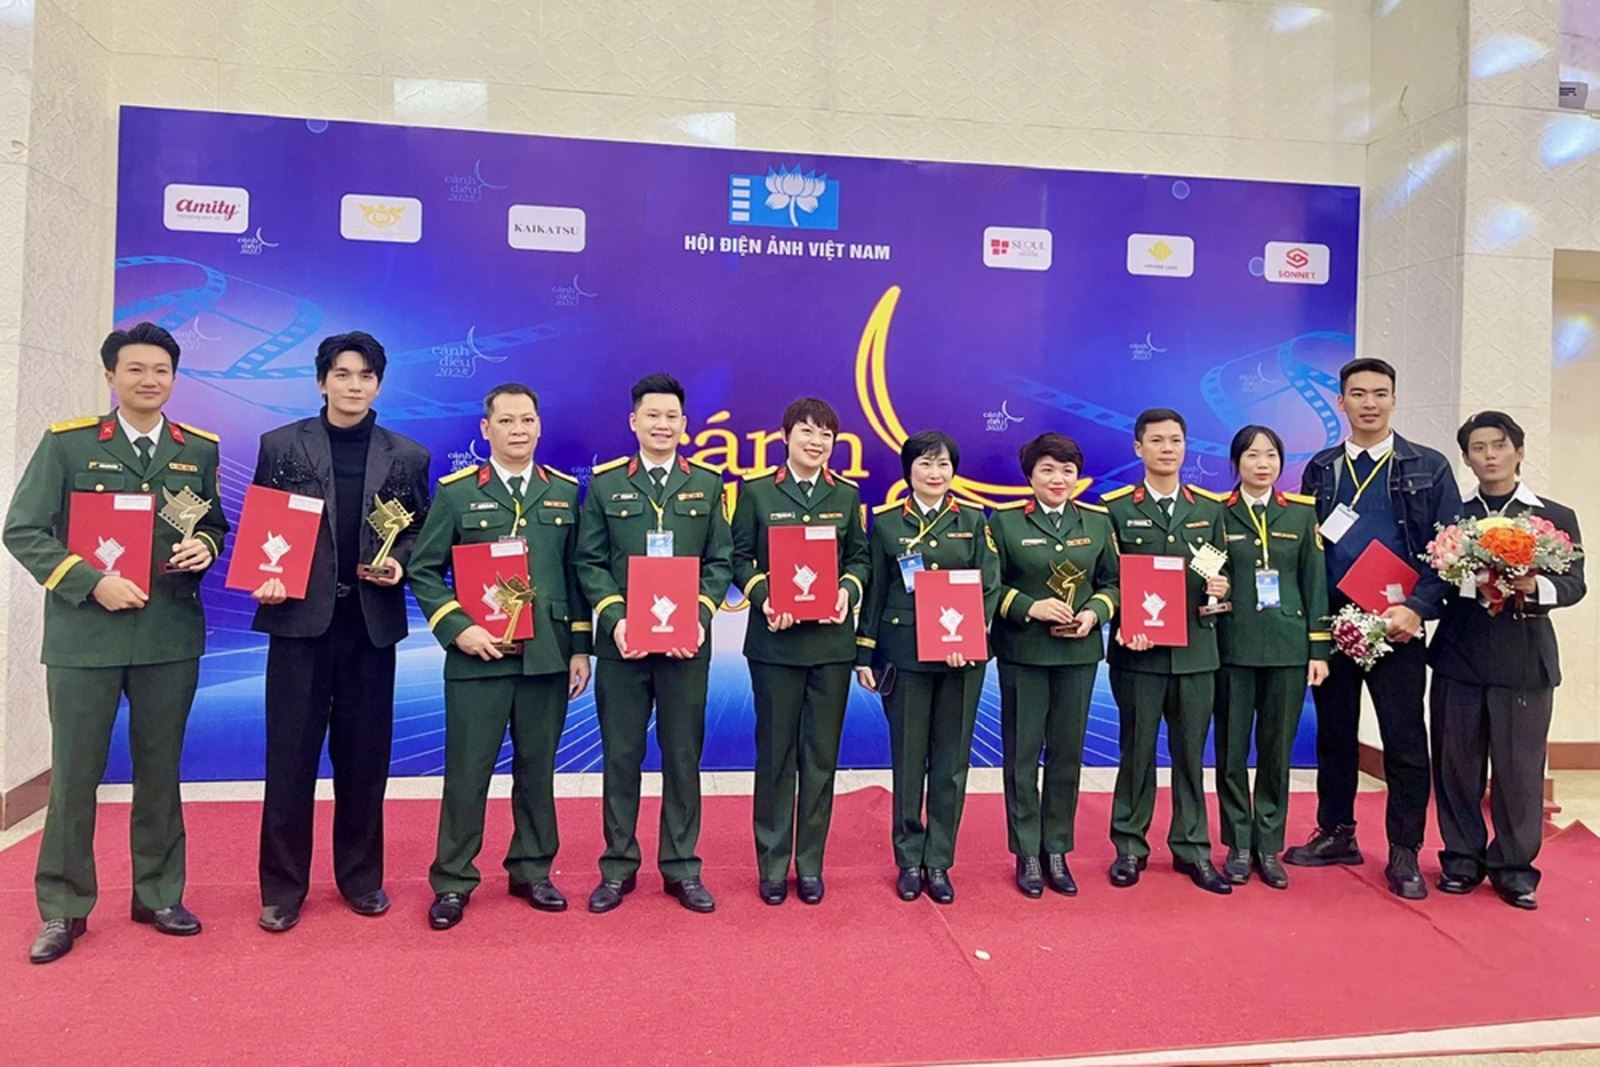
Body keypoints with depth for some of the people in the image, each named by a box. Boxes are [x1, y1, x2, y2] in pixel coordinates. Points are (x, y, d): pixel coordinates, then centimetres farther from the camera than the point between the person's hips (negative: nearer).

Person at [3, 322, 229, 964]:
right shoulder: (67, 443, -1)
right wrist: (91, 582, -15)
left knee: (160, 771, 12)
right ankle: (64, 909, 20)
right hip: (83, 634, -2)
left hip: (171, 634, 2)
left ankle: (159, 897, 25)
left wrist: (205, 547, -7)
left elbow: (217, 525, 16)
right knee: (74, 775, 6)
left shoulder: (200, 450, 7)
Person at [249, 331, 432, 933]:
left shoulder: (408, 456, 7)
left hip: (371, 621, 1)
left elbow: (420, 533, 11)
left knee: (364, 754, 9)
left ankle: (361, 878, 23)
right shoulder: (281, 446, 5)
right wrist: (265, 579, -10)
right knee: (291, 754, 4)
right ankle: (282, 888, 16)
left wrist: (400, 561, -9)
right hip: (300, 617, -1)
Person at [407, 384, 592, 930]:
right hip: (477, 655, -2)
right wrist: (457, 628, -11)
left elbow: (577, 572, 9)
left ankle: (531, 870, 26)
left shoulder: (565, 491, 8)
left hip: (548, 656, 2)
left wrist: (580, 647, 5)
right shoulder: (456, 492, 2)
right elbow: (424, 571, 1)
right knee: (467, 771, 4)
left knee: (537, 767, 11)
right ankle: (452, 881, 17)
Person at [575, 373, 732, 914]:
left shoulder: (707, 483, 6)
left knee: (683, 756, 8)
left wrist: (700, 615, -11)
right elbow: (590, 563, 1)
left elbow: (720, 562, 4)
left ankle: (681, 867, 21)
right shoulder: (604, 483, 4)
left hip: (687, 643, 1)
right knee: (621, 756, 8)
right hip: (622, 642, 0)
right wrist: (615, 618, -12)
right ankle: (618, 866, 21)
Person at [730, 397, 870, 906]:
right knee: (775, 751, 6)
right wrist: (763, 596, -15)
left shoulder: (848, 496, 9)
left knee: (822, 753, 7)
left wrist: (848, 589, -11)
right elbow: (740, 557, 1)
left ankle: (810, 863, 19)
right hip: (775, 639, -2)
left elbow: (860, 558, 9)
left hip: (831, 639, 2)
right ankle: (772, 864, 18)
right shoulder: (757, 492, 3)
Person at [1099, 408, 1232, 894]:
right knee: (1137, 750, 7)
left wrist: (1220, 588, -10)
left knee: (1191, 751, 10)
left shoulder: (1210, 508, 10)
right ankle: (1129, 846, 19)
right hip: (1138, 650, -2)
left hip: (1196, 650, 3)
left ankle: (1192, 848, 22)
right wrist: (1124, 626, -14)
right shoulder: (1116, 507, 0)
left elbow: (1222, 574, 12)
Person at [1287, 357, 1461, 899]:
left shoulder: (1428, 467, 2)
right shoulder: (1320, 470, 8)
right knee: (1334, 735, 11)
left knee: (1405, 742, 3)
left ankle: (1404, 853, 15)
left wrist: (1417, 608, -14)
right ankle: (1336, 834, 25)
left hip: (1397, 627, -2)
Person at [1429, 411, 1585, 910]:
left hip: (1525, 661, -1)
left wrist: (1533, 587, -19)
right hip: (1458, 657, 1)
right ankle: (1462, 858, 20)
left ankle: (1514, 867, 17)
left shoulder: (1556, 517, 7)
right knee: (1457, 765, 7)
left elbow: (1573, 584, -2)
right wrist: (1463, 581, -14)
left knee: (1519, 769, 3)